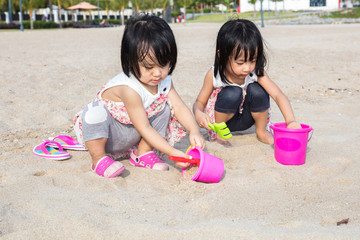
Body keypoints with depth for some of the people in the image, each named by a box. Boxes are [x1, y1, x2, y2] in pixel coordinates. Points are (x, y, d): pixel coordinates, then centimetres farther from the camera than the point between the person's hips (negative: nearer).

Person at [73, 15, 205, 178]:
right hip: (108, 137, -6)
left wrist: (194, 131, -27)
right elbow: (144, 128, -30)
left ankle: (143, 152, 1)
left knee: (164, 109, -7)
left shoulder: (164, 81, -10)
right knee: (95, 111, -36)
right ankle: (98, 158, -17)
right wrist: (172, 152, -33)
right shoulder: (129, 89, -33)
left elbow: (179, 107, -8)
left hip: (133, 137, 7)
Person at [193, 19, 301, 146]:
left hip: (244, 119, 2)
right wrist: (198, 113, -38)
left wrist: (291, 121, -44)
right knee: (232, 93, -33)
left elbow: (278, 95, -27)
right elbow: (199, 102, -12)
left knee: (257, 90, -27)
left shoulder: (256, 72, -20)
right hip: (221, 118, -2)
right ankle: (218, 133, -5)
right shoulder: (214, 75, -22)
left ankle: (261, 132, -1)